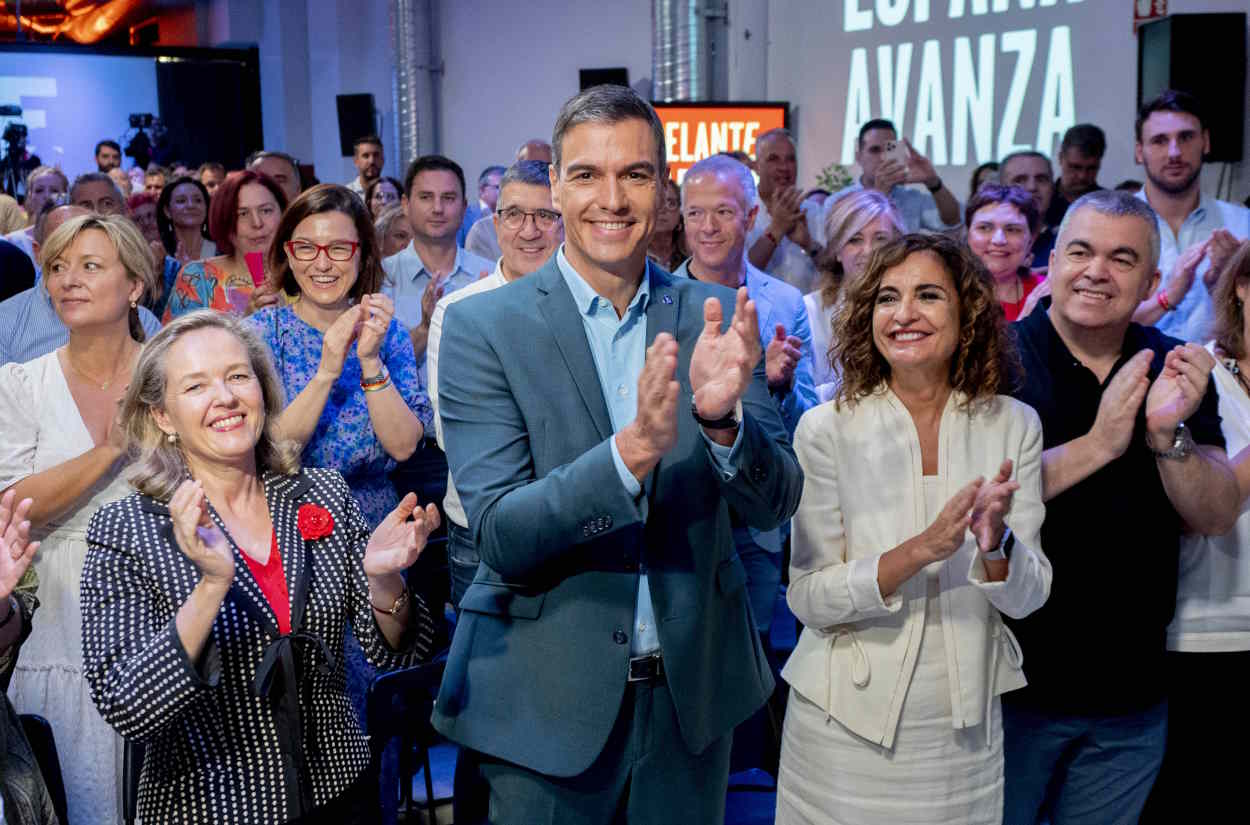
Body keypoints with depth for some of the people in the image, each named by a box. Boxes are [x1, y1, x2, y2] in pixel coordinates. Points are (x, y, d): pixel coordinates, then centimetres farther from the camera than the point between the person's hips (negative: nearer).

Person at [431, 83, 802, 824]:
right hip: (547, 699, -2)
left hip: (695, 688, 3)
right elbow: (499, 534, -16)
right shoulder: (483, 327, -10)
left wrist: (721, 415, -26)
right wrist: (633, 450, -32)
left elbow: (774, 504, -6)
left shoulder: (712, 316, -2)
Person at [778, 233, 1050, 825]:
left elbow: (1029, 598, -3)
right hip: (845, 725, -2)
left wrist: (994, 543, -24)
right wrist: (922, 549, -26)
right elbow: (806, 599, -13)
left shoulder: (1014, 426, -3)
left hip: (964, 726, 2)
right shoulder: (826, 429, -9)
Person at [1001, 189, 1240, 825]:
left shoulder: (1175, 370, 3)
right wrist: (1096, 444, -27)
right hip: (1011, 684, -3)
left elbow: (1216, 517, -4)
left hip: (1133, 696, 3)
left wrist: (1168, 434, -22)